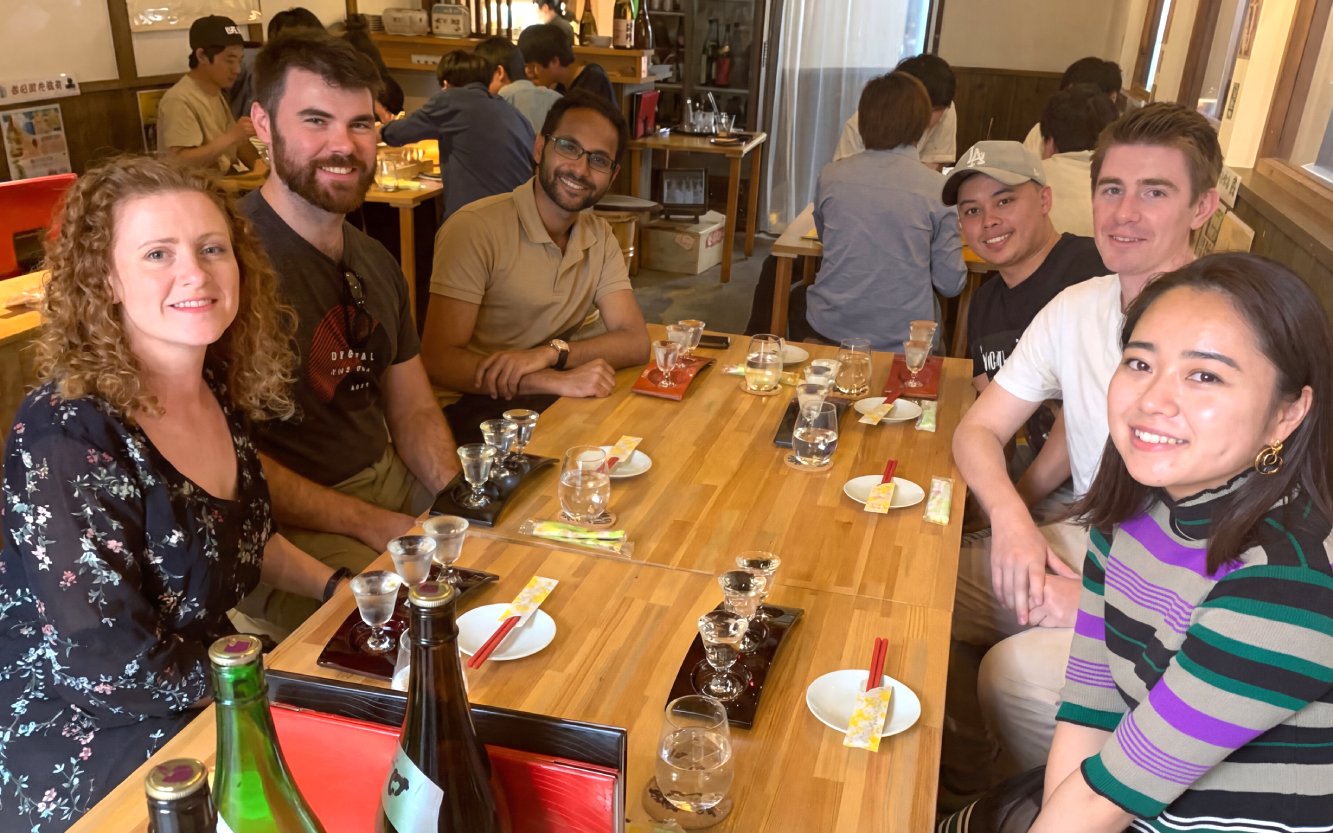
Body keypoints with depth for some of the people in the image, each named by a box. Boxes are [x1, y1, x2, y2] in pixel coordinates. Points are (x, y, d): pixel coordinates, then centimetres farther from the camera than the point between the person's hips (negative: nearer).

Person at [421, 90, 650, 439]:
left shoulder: (600, 236, 6)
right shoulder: (475, 228, -15)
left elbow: (635, 341, -3)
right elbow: (439, 361, -20)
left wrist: (551, 352, -22)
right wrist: (557, 380, -31)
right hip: (472, 410, -8)